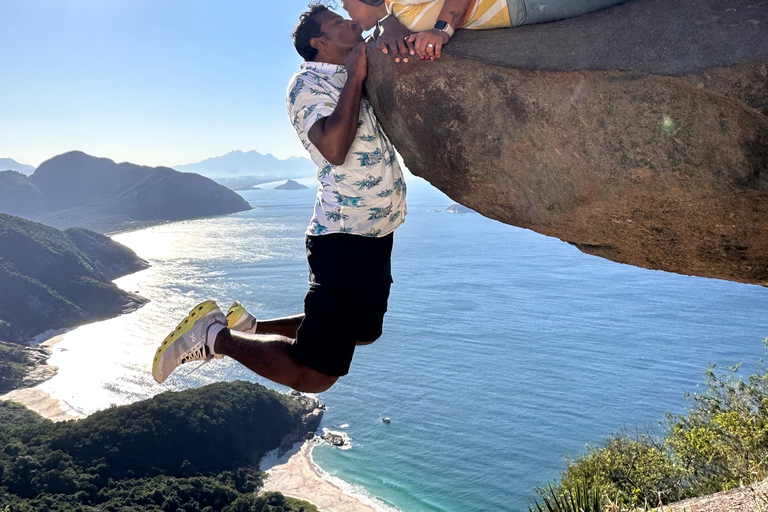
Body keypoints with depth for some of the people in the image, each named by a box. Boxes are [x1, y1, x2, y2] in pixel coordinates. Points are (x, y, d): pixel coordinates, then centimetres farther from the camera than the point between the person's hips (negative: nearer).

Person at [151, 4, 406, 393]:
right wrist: (354, 77, -18)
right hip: (344, 238, -10)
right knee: (312, 375, -11)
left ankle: (248, 326, 29)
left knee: (365, 332, 28)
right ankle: (215, 335, 8)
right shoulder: (308, 83, -10)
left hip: (377, 236, 10)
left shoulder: (362, 68, 16)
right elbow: (334, 149, -26)